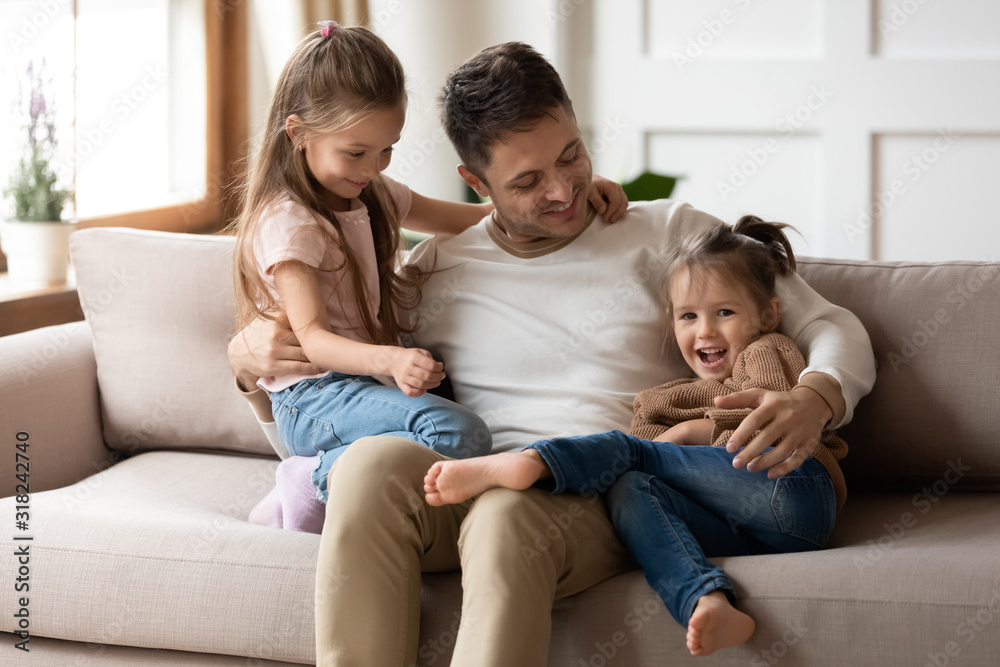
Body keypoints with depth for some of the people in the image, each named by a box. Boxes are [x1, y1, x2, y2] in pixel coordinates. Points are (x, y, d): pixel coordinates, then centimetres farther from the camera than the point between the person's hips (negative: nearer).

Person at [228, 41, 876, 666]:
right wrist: (250, 356, 4)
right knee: (371, 464, -32)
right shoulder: (436, 269, 19)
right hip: (471, 488, 3)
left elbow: (834, 328, 12)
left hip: (609, 496, -2)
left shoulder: (670, 233, 15)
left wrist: (815, 399, -12)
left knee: (506, 518, -38)